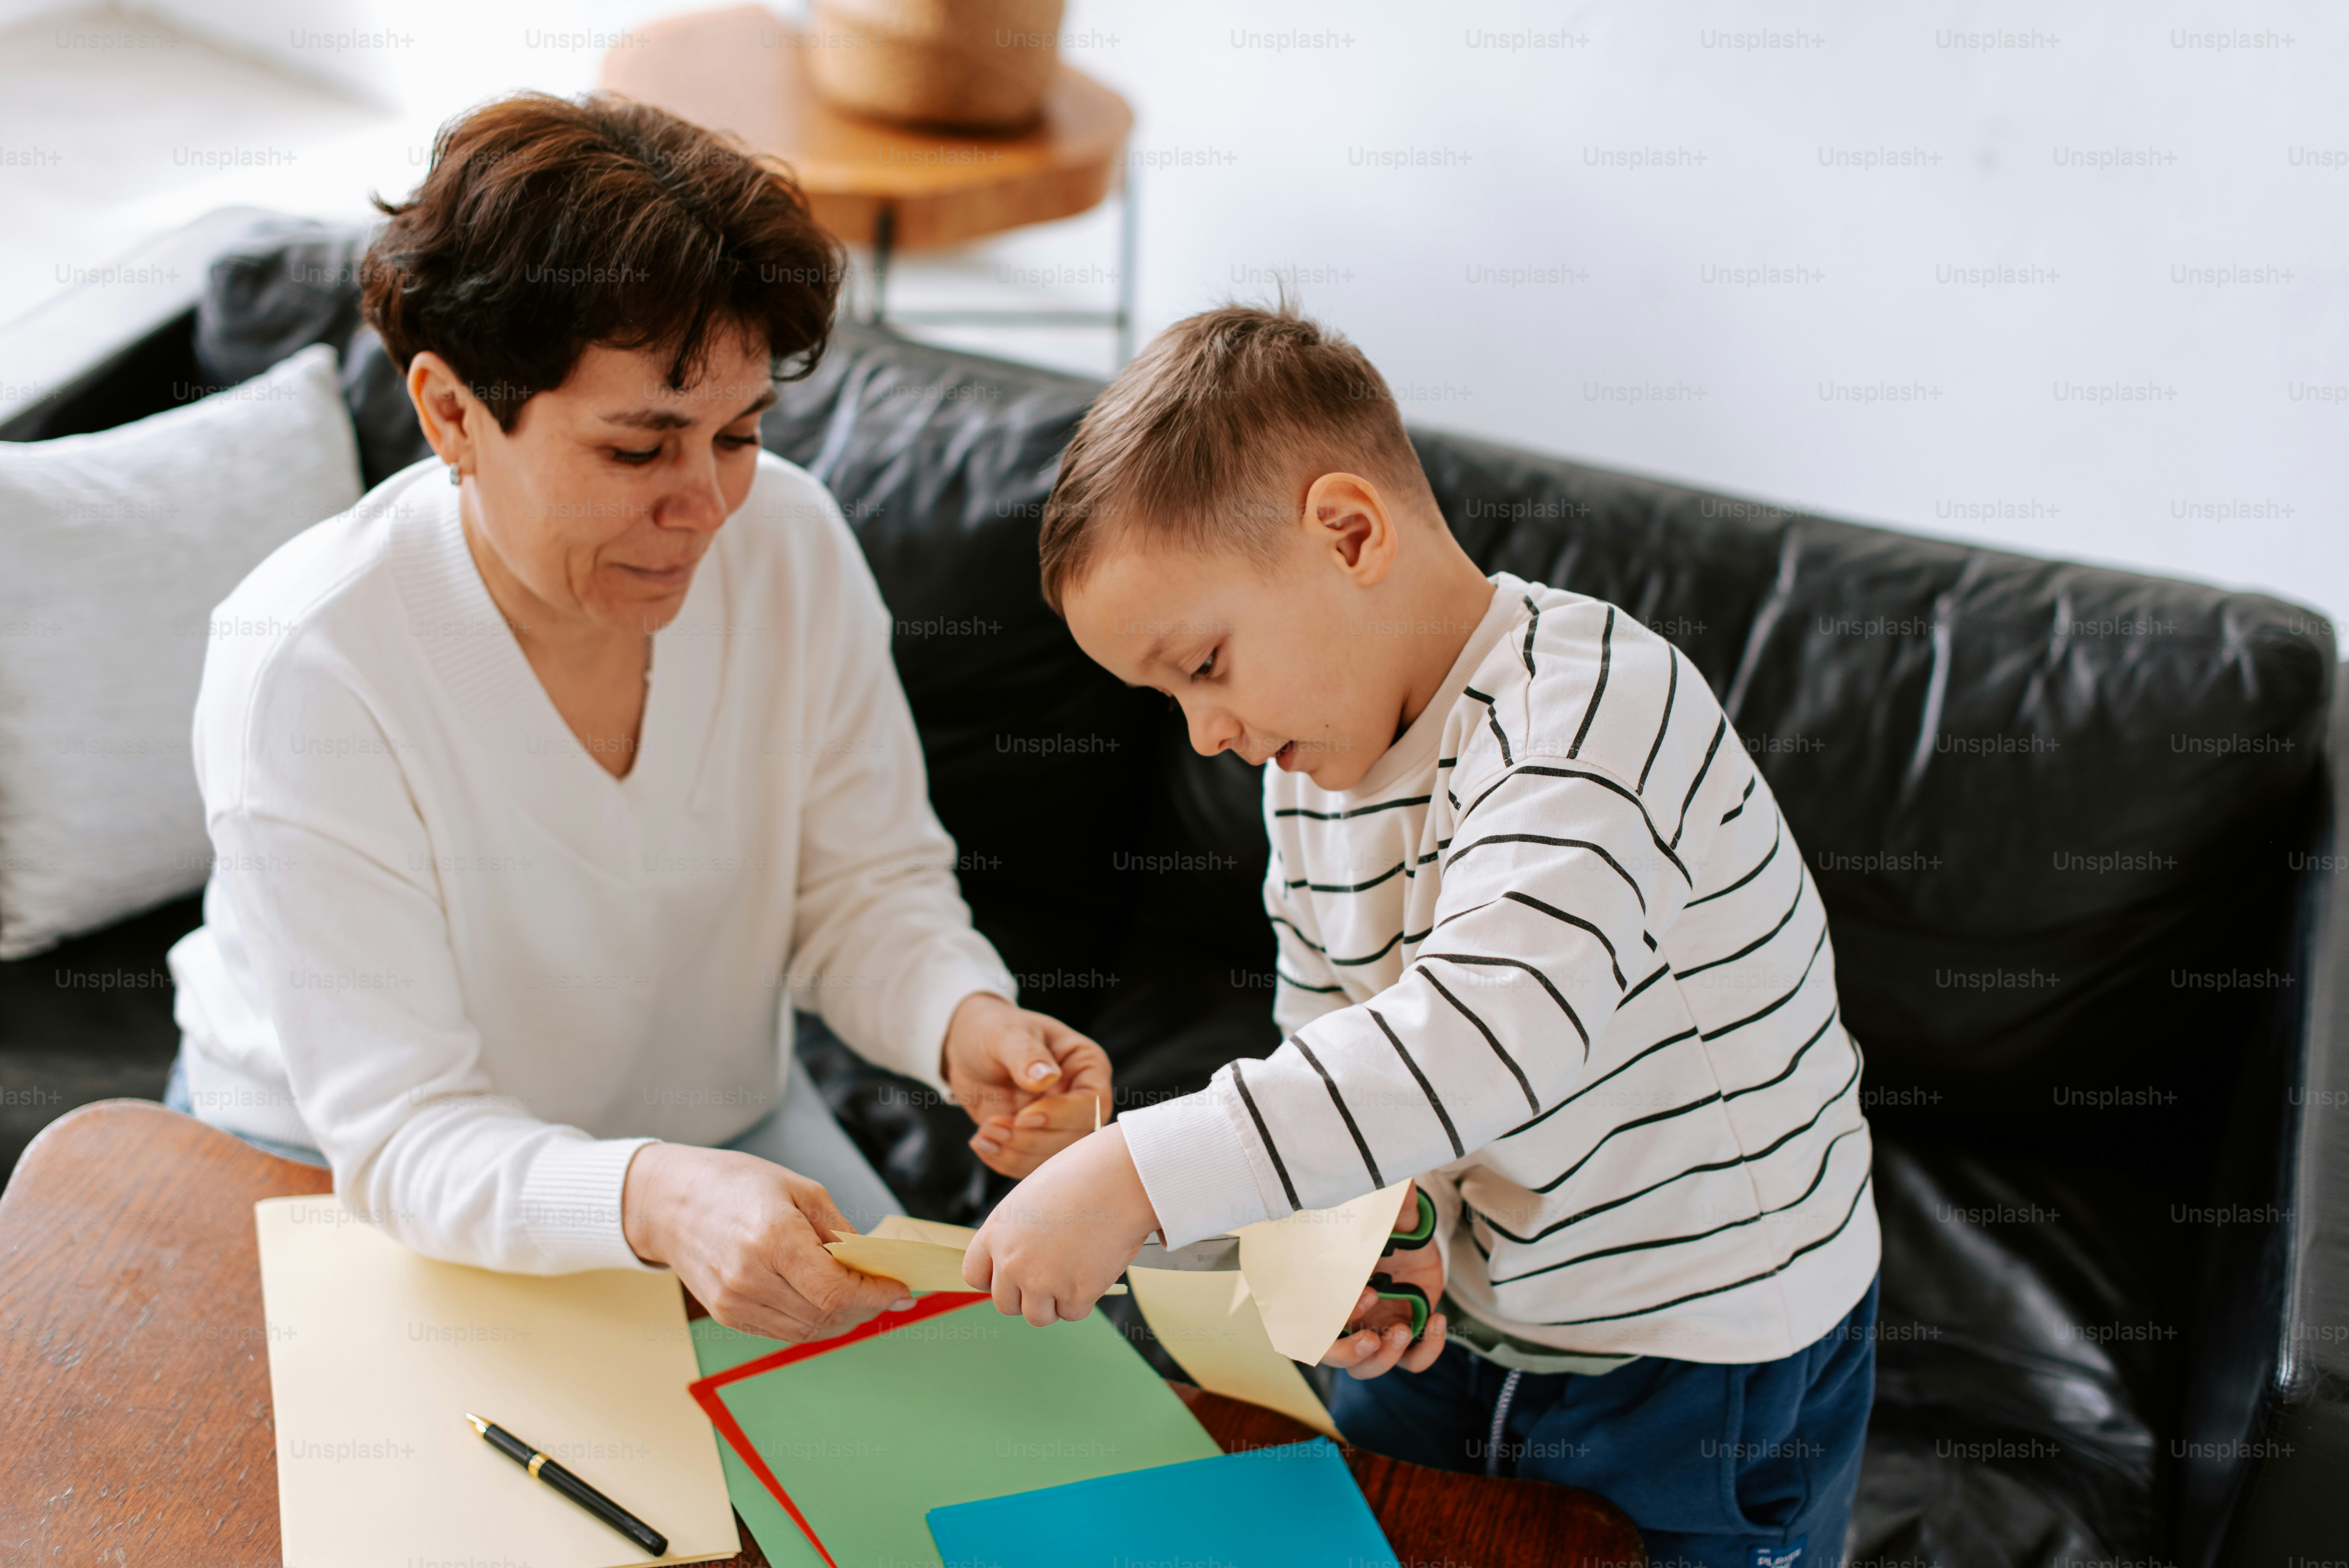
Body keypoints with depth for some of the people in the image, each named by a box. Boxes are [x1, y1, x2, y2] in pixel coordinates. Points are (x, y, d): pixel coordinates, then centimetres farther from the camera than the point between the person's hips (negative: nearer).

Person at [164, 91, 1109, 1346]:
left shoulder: (792, 543, -15)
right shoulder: (304, 667, -29)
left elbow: (865, 885, -4)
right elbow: (404, 1136, -30)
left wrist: (964, 1020, -28)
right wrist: (654, 1198, -51)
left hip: (722, 1127, 4)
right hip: (342, 1183, -4)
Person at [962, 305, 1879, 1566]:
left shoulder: (1591, 703, -28)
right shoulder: (1314, 767, -1)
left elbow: (1497, 1034, -42)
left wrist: (1139, 1176, -45)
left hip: (1710, 1372, -7)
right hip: (1456, 1325, 7)